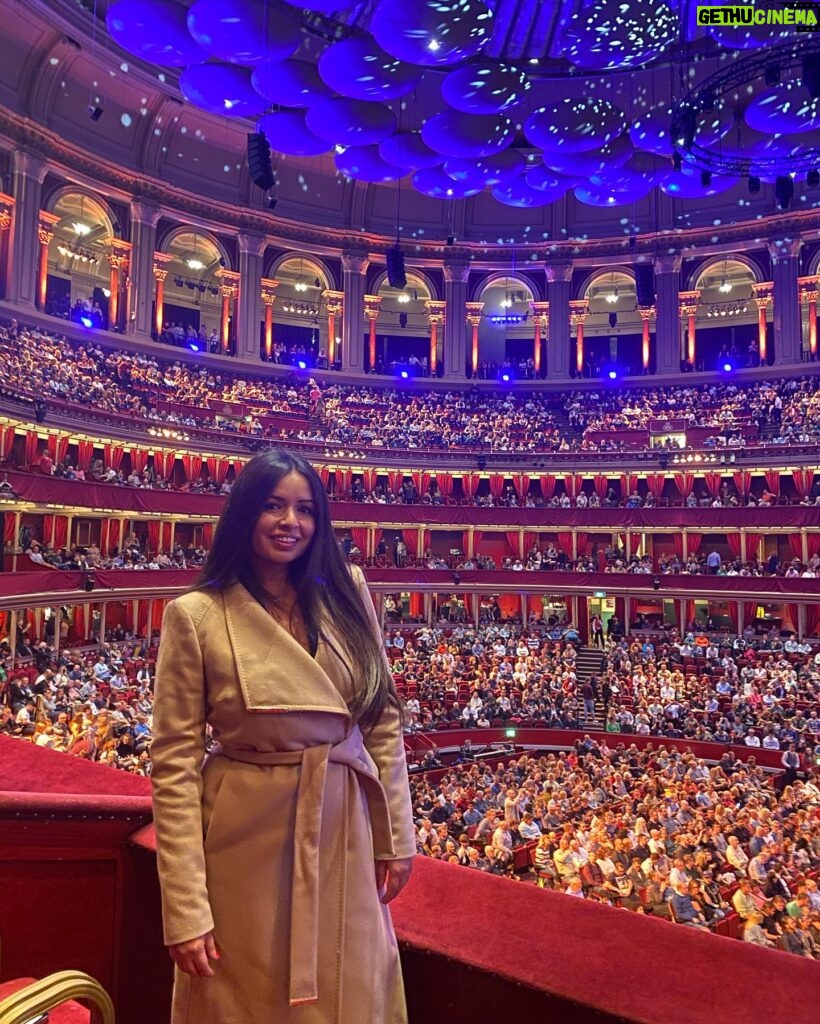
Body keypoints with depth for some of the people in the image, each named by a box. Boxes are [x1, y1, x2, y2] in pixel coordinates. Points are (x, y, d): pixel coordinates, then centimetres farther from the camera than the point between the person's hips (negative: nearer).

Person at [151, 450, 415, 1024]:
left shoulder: (346, 593, -2)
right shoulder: (197, 615, -12)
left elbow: (384, 719, 3)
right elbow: (175, 765, -11)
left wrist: (397, 835, 4)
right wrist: (186, 909, -12)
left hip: (346, 834, 3)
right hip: (247, 842, -3)